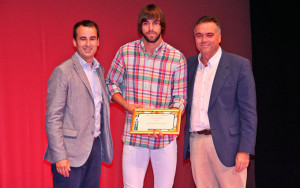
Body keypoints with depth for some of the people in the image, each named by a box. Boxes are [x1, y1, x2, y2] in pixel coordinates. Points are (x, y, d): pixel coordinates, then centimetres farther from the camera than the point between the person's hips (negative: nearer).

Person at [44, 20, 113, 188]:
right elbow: (53, 118, -13)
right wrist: (60, 156, -18)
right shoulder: (63, 72, -10)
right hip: (71, 153, -7)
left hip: (95, 148, 7)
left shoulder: (100, 70, 13)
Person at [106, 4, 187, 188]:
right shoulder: (125, 52, 0)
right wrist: (127, 105, -8)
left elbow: (180, 98, -1)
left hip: (165, 137, 0)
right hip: (133, 137, 0)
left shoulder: (177, 58, -3)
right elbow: (111, 84, 10)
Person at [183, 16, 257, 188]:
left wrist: (245, 150, -11)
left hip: (225, 143, -4)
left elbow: (249, 112, -5)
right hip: (196, 143, 4)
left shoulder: (240, 65, -3)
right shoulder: (189, 64, 11)